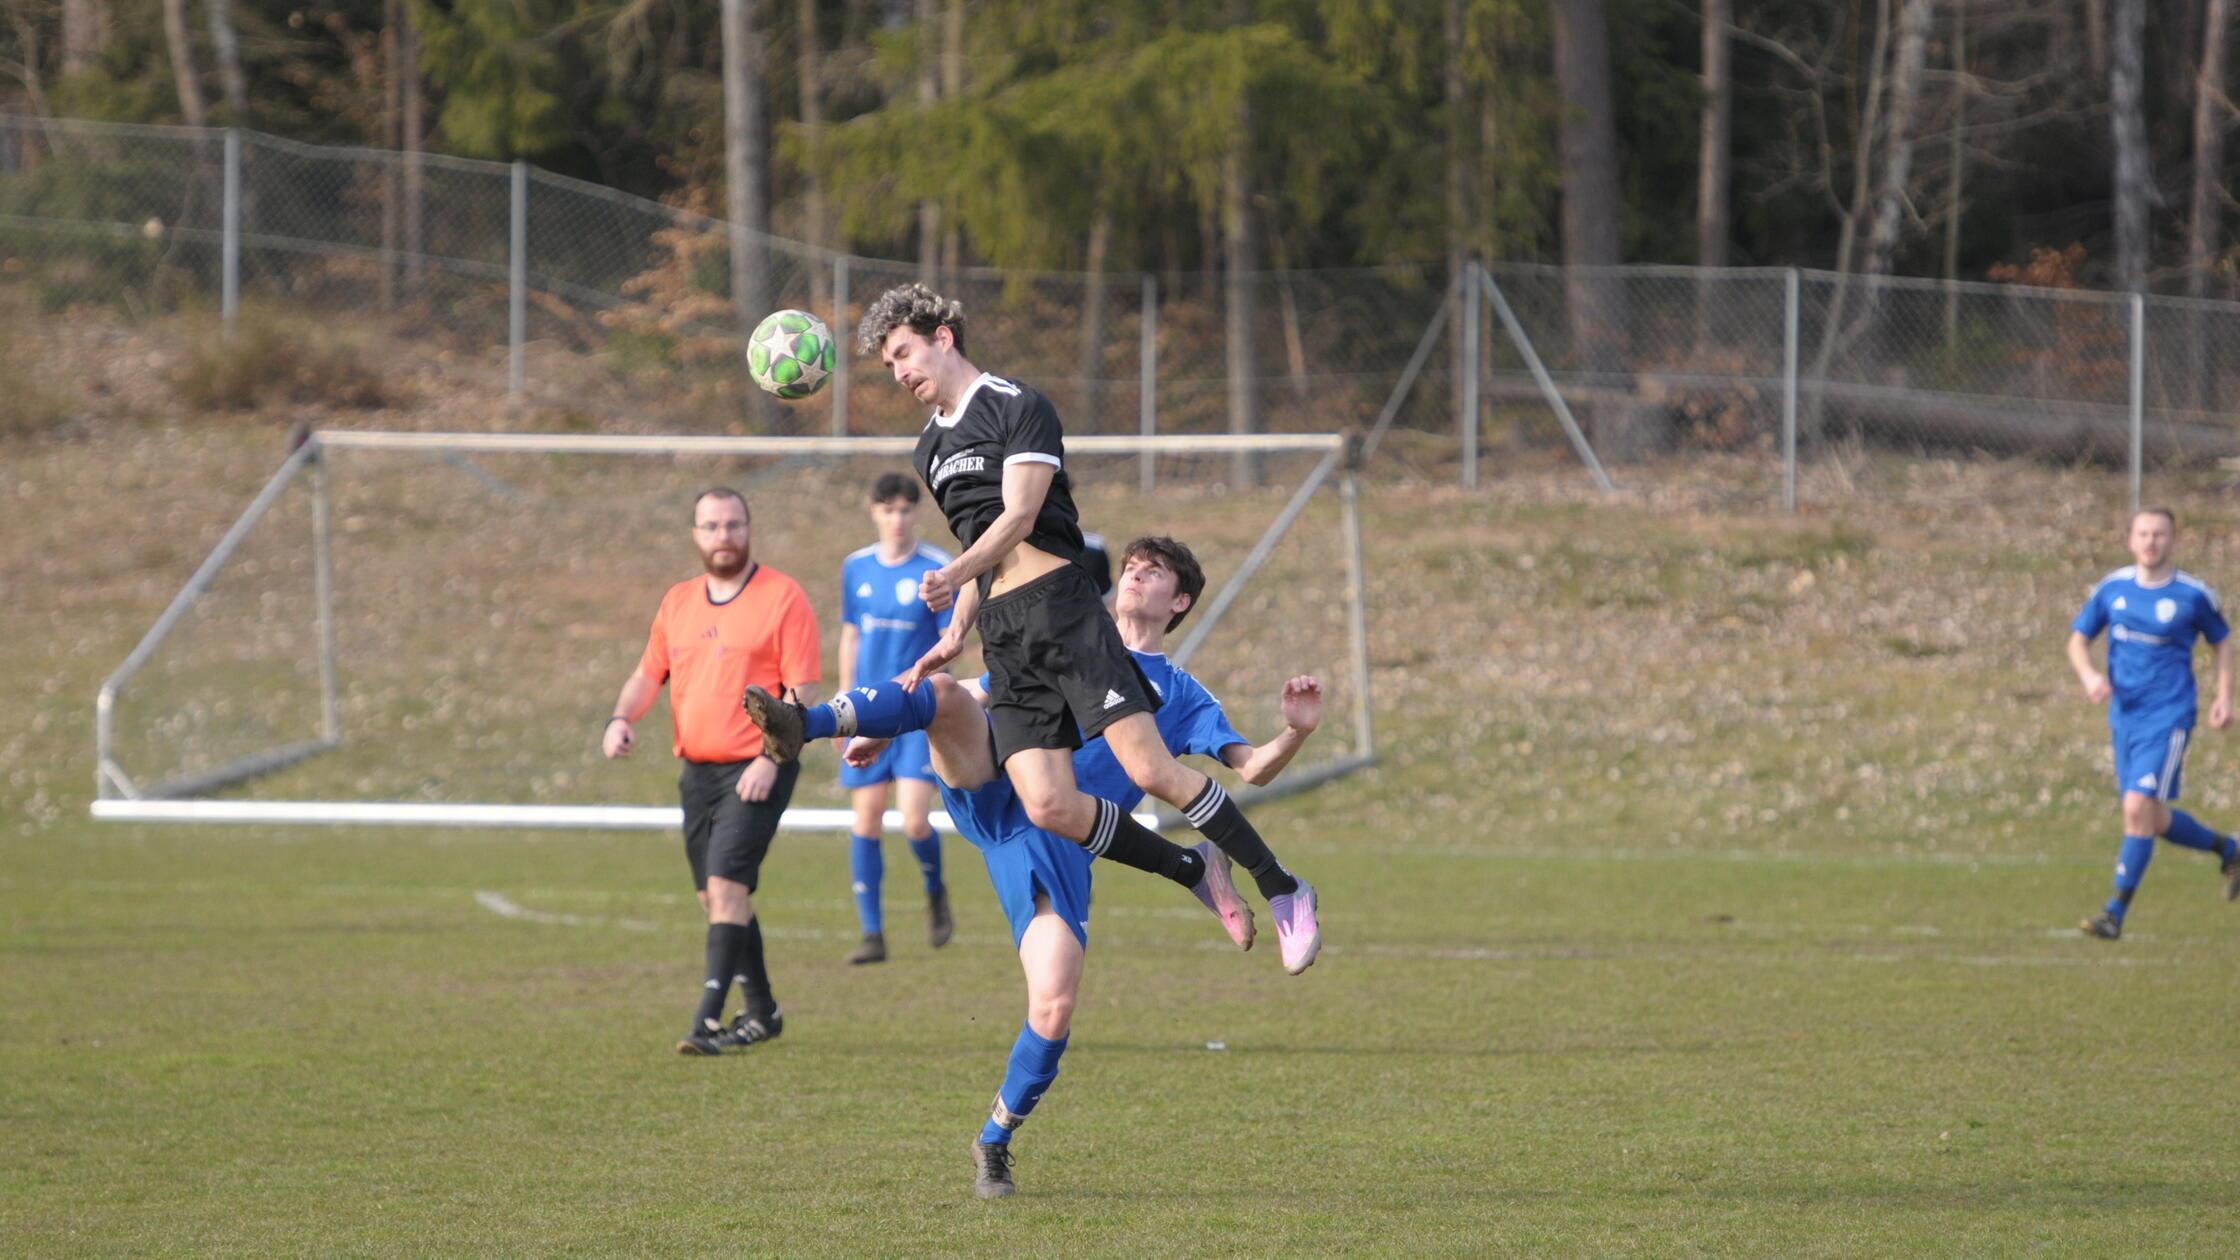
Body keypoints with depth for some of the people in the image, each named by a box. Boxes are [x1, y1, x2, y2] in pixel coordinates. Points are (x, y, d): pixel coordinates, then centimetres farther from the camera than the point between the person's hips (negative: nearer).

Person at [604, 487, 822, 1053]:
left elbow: (801, 690, -9)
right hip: (697, 768, 7)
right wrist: (622, 718, -3)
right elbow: (648, 675, 18)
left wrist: (770, 759, -19)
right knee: (718, 896, 11)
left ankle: (709, 1017, -20)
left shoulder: (782, 597, -5)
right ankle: (761, 1011, 24)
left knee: (726, 885, -17)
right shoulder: (678, 602, 14)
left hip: (755, 771, -7)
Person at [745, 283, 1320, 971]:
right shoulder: (932, 448, 23)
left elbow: (1016, 517, -12)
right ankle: (1194, 873, 7)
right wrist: (956, 633, 16)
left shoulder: (1019, 408, -2)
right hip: (1003, 636, 7)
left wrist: (955, 576, -25)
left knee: (1148, 768, -17)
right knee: (1049, 806, -12)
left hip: (1060, 608, -7)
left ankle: (1282, 889, -4)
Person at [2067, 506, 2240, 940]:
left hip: (2168, 719, -5)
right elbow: (2078, 640, 10)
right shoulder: (2112, 588, 3)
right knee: (2155, 821, 12)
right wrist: (2088, 675, -11)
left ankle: (2115, 913, -14)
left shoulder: (2193, 594, -5)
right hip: (2124, 717, 5)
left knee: (2138, 809, -17)